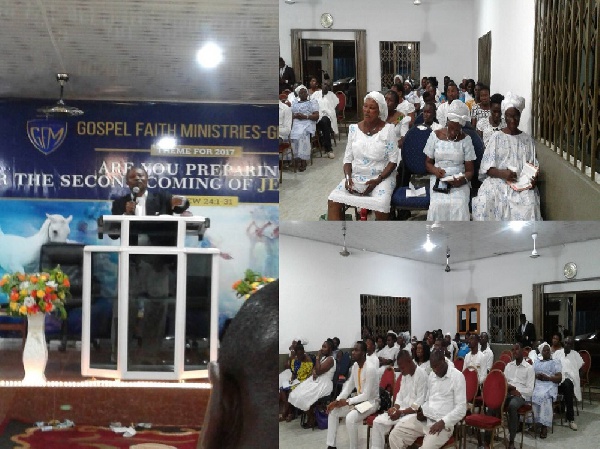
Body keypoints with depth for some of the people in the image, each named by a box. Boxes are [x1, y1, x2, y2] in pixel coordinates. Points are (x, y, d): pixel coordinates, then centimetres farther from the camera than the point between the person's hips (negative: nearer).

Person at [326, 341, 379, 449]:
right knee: (333, 411, 1)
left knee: (350, 417, -33)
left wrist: (347, 402, -21)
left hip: (370, 402, -9)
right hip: (358, 400, 9)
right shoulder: (355, 366, 3)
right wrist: (337, 401, -5)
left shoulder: (370, 369, -24)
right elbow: (348, 387, 9)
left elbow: (366, 395, -25)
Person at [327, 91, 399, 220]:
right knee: (333, 201, -23)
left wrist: (378, 180, -19)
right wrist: (348, 177, -11)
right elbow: (348, 158, 9)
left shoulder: (388, 129, -4)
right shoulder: (354, 128, 6)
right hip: (356, 177, 4)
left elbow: (393, 161, -6)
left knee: (380, 205, -35)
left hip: (381, 177, -3)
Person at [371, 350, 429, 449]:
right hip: (401, 410, 8)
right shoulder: (405, 375, 12)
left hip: (414, 413, -8)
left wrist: (401, 413, -21)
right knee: (378, 422, -7)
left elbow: (420, 404, -19)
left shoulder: (422, 376, -15)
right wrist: (395, 407, -3)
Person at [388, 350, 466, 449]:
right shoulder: (431, 376, 16)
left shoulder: (457, 376, -7)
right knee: (395, 435, -10)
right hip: (425, 418, 7)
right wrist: (422, 410, 4)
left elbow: (461, 408, -11)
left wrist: (443, 422, -20)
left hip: (443, 423, -7)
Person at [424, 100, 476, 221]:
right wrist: (435, 170, -11)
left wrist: (463, 179, -20)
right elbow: (428, 162, 13)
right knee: (438, 205, -31)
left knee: (459, 206, -31)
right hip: (438, 179, 0)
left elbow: (470, 170, 3)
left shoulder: (465, 139, 4)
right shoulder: (435, 136, 6)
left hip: (458, 181, 0)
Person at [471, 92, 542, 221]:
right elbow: (487, 168, 2)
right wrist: (502, 173, -18)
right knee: (487, 199, -34)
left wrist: (534, 178, -12)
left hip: (522, 184, 1)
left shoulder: (528, 140, 15)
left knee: (529, 202, -33)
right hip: (498, 181, -1)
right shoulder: (496, 137, 9)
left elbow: (533, 166, 11)